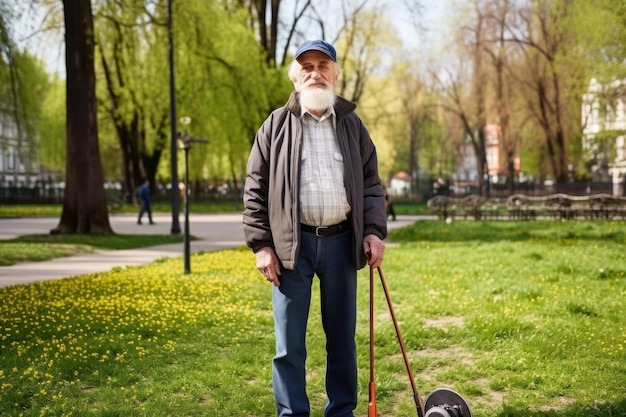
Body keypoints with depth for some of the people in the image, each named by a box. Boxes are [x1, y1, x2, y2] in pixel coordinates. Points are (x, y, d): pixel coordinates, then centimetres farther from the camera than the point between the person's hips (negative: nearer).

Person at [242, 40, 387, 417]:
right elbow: (255, 189, 3)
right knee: (289, 342, 1)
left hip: (341, 241, 2)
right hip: (292, 243, -2)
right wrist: (261, 244, -5)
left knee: (342, 337, 10)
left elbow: (372, 184, 12)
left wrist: (375, 231, -1)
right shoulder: (276, 125, 4)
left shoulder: (352, 125, 11)